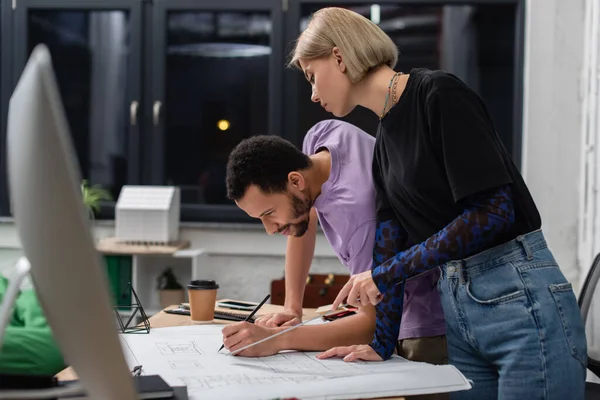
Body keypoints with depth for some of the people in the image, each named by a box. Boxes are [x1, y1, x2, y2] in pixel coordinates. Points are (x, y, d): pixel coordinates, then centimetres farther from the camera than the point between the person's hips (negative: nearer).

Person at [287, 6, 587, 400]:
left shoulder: (439, 93, -12)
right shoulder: (384, 140, 13)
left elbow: (493, 211, -19)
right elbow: (401, 247, 15)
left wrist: (387, 273, -15)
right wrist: (381, 342, 8)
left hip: (520, 299, -8)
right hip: (456, 306, 8)